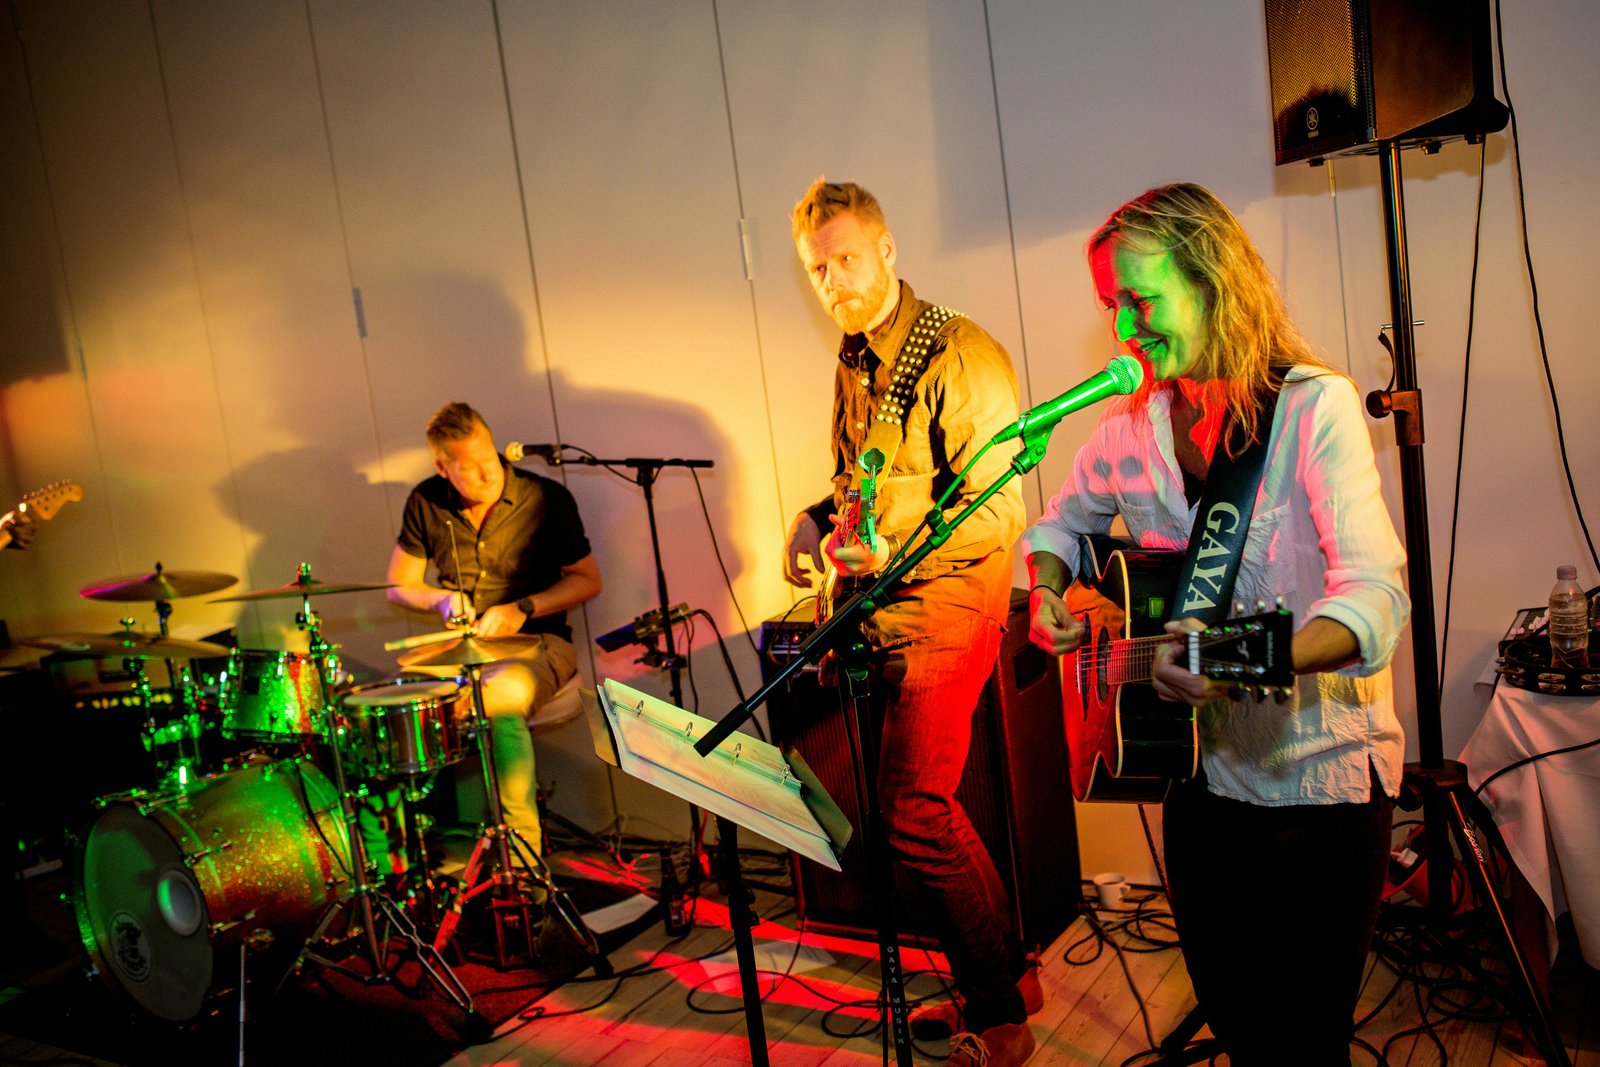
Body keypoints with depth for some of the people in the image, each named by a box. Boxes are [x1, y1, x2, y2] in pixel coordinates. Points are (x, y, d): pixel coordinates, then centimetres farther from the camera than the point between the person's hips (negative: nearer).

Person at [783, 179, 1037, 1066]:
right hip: (883, 618, 9)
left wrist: (895, 547, -30)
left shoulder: (962, 356, -13)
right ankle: (1002, 977, 31)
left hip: (946, 610, -9)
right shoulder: (853, 364, 13)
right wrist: (816, 519, 5)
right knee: (922, 806, 14)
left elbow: (999, 511, -19)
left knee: (913, 814, -10)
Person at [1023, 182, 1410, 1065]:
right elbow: (1061, 522, 18)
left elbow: (1375, 595, -28)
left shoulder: (1315, 406, -16)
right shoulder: (1132, 423, 1)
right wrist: (1047, 591, -4)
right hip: (1200, 769, 5)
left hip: (1320, 775, -5)